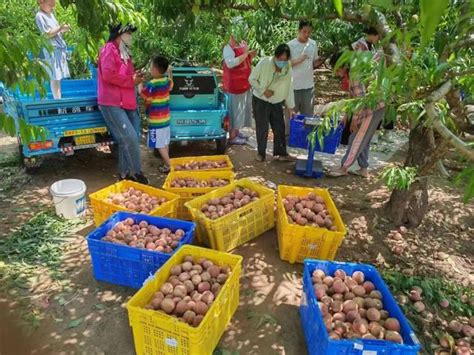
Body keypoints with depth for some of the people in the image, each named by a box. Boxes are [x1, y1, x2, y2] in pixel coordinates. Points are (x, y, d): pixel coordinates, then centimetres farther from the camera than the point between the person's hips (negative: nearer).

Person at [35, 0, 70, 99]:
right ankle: (57, 101, -10)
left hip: (60, 48, 8)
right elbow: (47, 34, -13)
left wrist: (63, 29, 4)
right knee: (55, 77, -11)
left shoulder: (51, 14, 18)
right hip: (51, 50, -8)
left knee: (59, 77, 7)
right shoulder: (40, 16, -6)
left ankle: (59, 100, 12)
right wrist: (61, 28, -13)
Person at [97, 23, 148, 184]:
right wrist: (131, 80, -14)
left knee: (126, 140, 10)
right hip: (112, 103, -10)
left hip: (126, 103, 10)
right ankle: (135, 173, -2)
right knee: (130, 138, -13)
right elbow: (108, 75, -21)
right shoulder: (109, 49, -8)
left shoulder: (123, 53, 21)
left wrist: (135, 76, 9)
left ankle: (125, 173, 19)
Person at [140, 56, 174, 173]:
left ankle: (168, 166, 0)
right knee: (165, 142, 17)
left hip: (156, 120, -8)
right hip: (165, 117, 8)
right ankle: (166, 163, 26)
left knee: (160, 145, -2)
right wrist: (170, 73, 26)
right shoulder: (167, 80, 1)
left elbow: (142, 95, -9)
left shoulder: (152, 84, -22)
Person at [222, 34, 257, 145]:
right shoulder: (228, 48, -12)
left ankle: (237, 131, 28)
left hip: (245, 84, 9)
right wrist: (245, 54, -24)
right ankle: (232, 136, 4)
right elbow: (230, 63, -29)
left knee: (243, 109, 15)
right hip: (235, 85, -9)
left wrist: (250, 56, 4)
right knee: (235, 109, -4)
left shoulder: (242, 46, 13)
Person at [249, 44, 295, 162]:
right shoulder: (264, 63, -17)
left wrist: (291, 107, 3)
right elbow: (252, 79, -11)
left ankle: (280, 153, 19)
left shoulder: (288, 70, -6)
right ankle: (261, 153, 18)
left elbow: (289, 89, 2)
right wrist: (263, 91, -21)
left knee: (279, 128, 6)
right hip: (260, 101, -4)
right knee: (262, 128, 1)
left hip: (277, 102, 4)